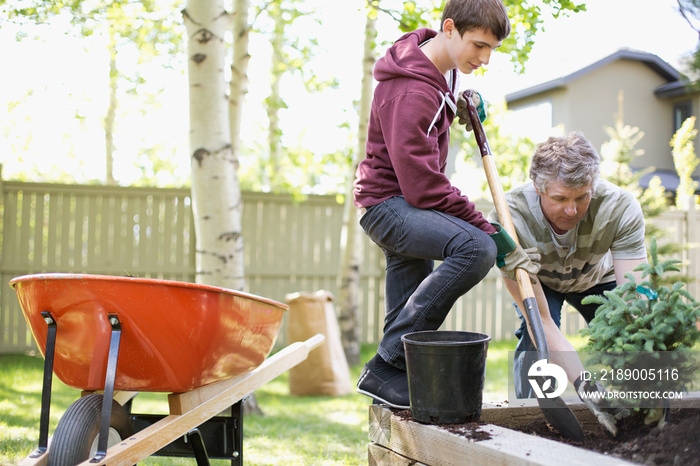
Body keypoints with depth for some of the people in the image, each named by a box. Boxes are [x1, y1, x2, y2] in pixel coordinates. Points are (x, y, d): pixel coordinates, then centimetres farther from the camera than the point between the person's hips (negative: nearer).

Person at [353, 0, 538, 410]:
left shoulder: (442, 69, 6)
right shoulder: (411, 92, -24)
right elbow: (423, 186, -26)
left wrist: (462, 109, 10)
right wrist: (490, 232, -22)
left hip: (410, 204, 10)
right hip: (389, 204, -10)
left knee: (412, 312, 13)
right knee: (476, 248, -31)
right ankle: (385, 368, -25)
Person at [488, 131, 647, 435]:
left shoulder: (621, 208, -38)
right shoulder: (509, 219, -41)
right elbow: (540, 320, -40)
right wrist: (581, 382, -54)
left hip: (597, 277, 2)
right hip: (538, 281, -2)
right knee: (535, 334, -29)